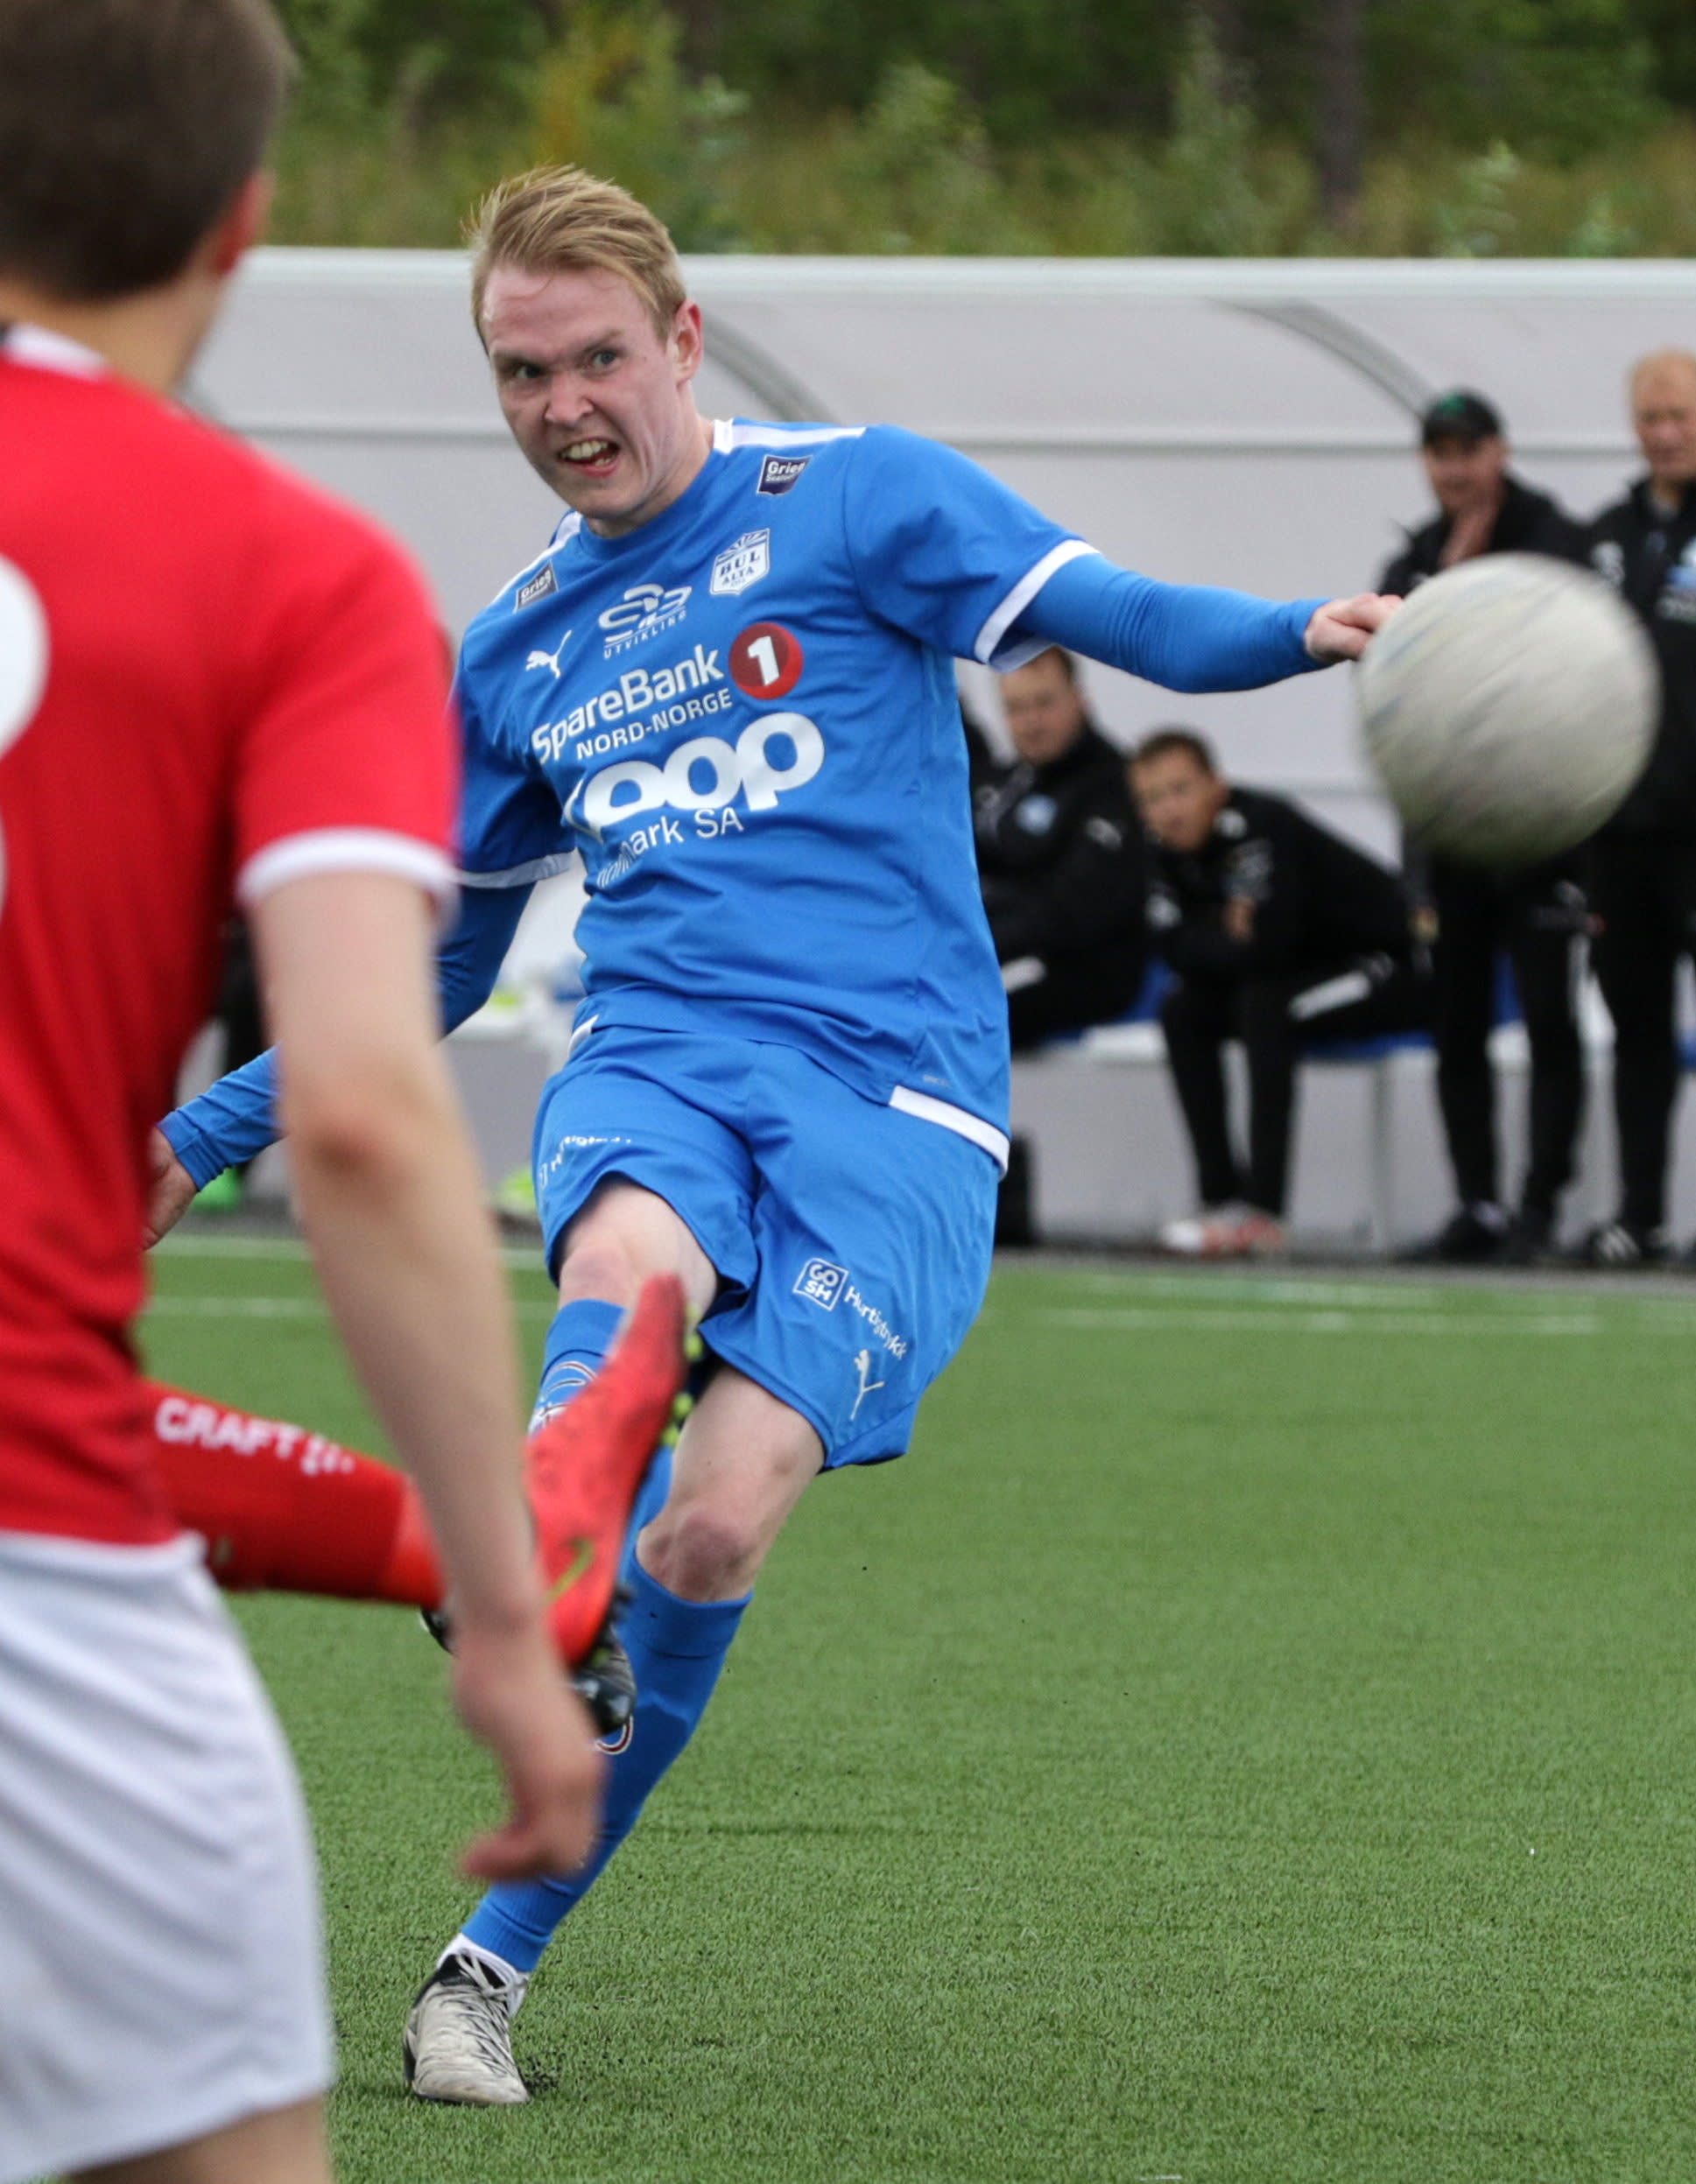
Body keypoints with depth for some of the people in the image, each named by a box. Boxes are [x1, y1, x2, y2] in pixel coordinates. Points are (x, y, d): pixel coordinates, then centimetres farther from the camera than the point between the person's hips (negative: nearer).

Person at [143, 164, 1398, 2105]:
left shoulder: (850, 497, 5)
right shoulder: (515, 650, 20)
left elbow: (1118, 618, -7)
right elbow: (436, 961, 32)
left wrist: (1301, 632, -28)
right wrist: (209, 1135, 30)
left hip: (891, 1095, -3)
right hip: (655, 1055, 3)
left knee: (713, 1529, -18)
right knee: (631, 1261, -36)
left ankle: (496, 1959, -6)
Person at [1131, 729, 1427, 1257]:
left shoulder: (1261, 827, -29)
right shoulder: (1171, 847, -3)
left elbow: (1266, 950, -33)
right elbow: (1177, 949, -5)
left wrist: (1216, 941, -15)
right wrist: (1229, 936, -21)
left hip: (1393, 963, -9)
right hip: (1308, 971, 9)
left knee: (1264, 1006, -30)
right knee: (1183, 1011, -2)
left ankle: (1262, 1213, -31)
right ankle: (1222, 1197, -4)